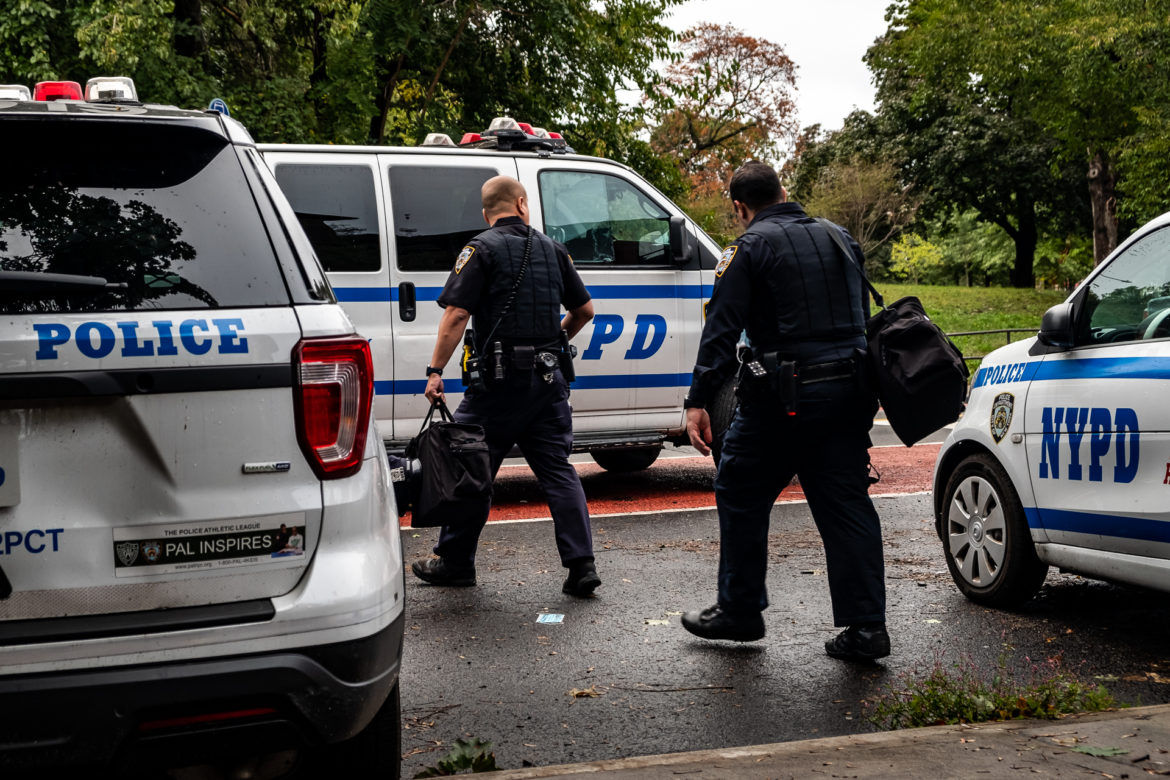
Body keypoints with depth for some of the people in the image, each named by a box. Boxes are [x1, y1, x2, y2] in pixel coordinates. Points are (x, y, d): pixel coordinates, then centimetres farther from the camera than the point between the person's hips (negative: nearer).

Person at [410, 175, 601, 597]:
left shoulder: (482, 249, -5)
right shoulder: (552, 249, 10)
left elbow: (456, 314, -15)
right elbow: (585, 310, 16)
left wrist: (435, 371, -13)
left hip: (500, 377, -4)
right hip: (548, 378, 5)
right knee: (558, 470, 7)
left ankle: (455, 561, 16)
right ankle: (582, 565, 1)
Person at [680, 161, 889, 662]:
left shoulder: (751, 248, -5)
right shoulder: (839, 239, 15)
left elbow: (721, 329, -13)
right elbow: (862, 316, 21)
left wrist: (698, 402, -14)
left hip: (785, 396, -6)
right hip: (848, 391, 6)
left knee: (741, 496, 10)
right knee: (847, 506, 7)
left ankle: (739, 611, 18)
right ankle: (866, 627, 6)